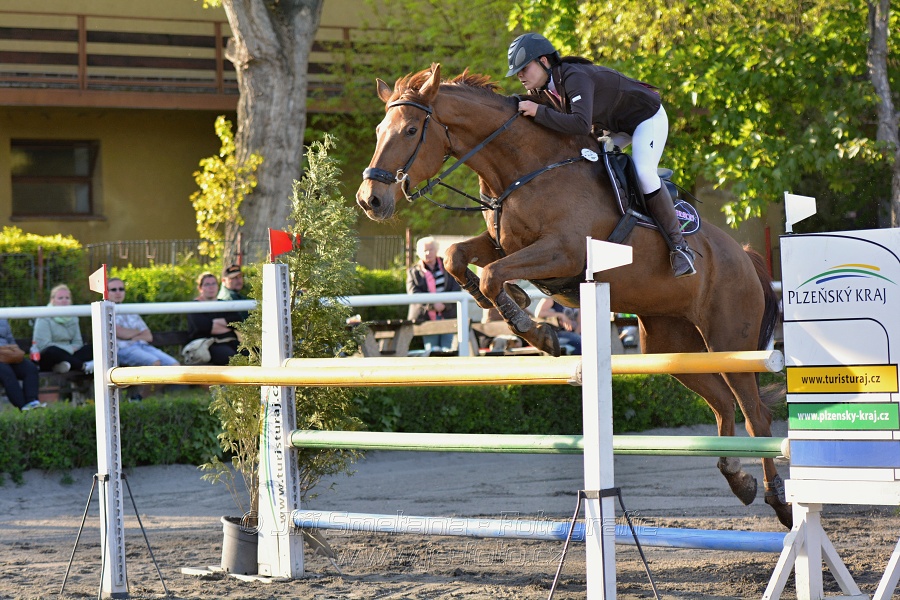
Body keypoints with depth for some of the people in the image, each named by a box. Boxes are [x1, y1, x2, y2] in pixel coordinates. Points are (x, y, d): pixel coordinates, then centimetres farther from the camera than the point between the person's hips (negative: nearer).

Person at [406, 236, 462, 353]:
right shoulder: (414, 271, 8)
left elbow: (456, 289, 4)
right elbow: (414, 293, -5)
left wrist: (445, 304, -13)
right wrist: (433, 305, -18)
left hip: (448, 316, 1)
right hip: (426, 317, -1)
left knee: (447, 350, -5)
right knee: (432, 351, -8)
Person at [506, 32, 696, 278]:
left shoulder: (574, 78, -35)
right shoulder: (546, 87, -7)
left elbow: (581, 123, -50)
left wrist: (538, 112, -46)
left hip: (647, 117, -10)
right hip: (615, 125, 10)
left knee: (643, 173, -27)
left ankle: (678, 245, -18)